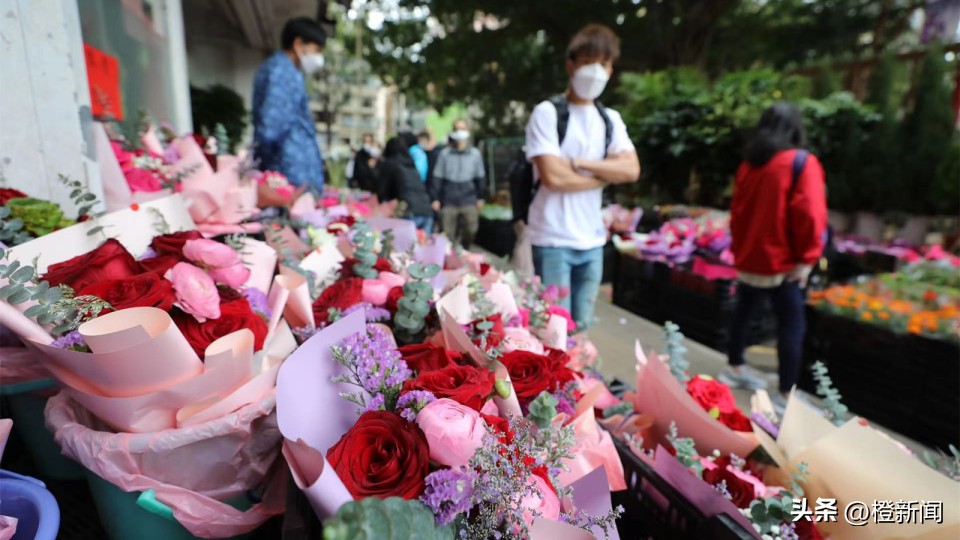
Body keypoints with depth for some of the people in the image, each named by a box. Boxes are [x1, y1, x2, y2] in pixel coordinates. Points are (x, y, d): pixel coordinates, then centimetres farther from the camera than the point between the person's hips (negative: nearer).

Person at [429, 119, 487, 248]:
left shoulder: (475, 154, 4)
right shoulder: (445, 153, 2)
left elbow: (480, 177, 12)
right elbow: (437, 177, 4)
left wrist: (480, 198, 12)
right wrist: (435, 198, 0)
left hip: (469, 200, 0)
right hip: (449, 201, 0)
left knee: (472, 228, -10)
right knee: (448, 234, 2)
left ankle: (463, 250, 16)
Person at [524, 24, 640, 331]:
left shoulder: (611, 120, 11)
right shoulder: (547, 113, -6)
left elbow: (631, 170, -1)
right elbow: (552, 176, -16)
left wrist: (579, 162, -12)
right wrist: (606, 173, -3)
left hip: (593, 241, 6)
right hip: (552, 240, -5)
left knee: (582, 325, 15)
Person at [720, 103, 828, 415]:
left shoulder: (748, 163, 6)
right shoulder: (802, 163, -11)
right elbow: (810, 215, -18)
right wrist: (807, 258, -11)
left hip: (748, 257, 6)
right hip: (781, 260, -6)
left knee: (743, 312, 19)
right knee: (792, 326, 1)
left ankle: (735, 368, 34)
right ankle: (786, 397, 5)